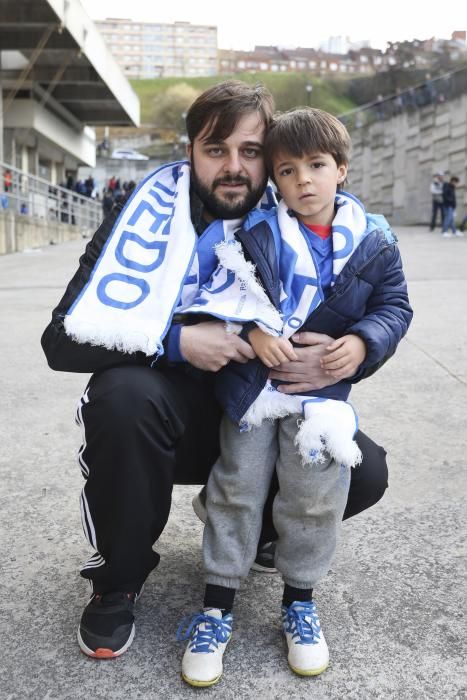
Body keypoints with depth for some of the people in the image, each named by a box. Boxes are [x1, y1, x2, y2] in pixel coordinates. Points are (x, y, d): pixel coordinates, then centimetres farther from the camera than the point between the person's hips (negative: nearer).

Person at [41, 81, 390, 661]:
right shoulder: (153, 213, -16)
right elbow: (65, 339, -21)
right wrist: (176, 340, -32)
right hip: (174, 412, -2)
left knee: (364, 474, -17)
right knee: (124, 393, -35)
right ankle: (116, 582, -8)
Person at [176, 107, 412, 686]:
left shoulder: (373, 241, -1)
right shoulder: (256, 234, -5)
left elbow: (394, 303, 5)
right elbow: (217, 296, -4)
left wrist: (363, 341, -13)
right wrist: (251, 331, -21)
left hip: (324, 383, 1)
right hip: (251, 382, 0)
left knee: (316, 495, 0)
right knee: (236, 488, 5)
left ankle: (299, 602, 25)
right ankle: (217, 606, 20)